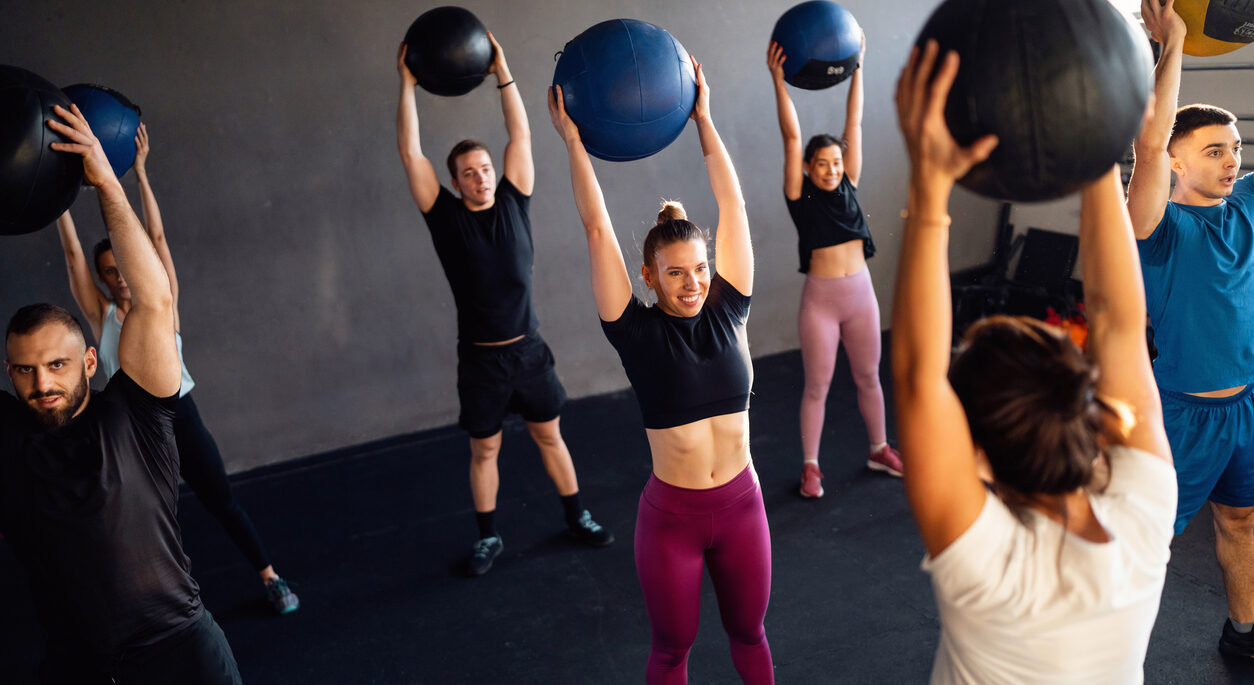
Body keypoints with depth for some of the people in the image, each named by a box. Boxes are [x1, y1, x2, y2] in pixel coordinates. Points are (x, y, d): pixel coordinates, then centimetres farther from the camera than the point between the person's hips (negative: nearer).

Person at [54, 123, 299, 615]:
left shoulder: (161, 305, -1)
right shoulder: (100, 316, 0)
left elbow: (156, 237, -6)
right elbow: (72, 252, -4)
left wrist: (140, 172, -10)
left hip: (181, 419, -1)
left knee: (223, 505, 7)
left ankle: (271, 580, 21)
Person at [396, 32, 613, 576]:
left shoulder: (512, 204, 0)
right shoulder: (446, 218, -5)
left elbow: (521, 135, -1)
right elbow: (410, 152, -10)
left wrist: (502, 71, -4)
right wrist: (408, 83, -10)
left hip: (528, 350, 2)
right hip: (480, 359, -2)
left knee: (550, 437, 15)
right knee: (484, 451, 11)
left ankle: (577, 518, 30)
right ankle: (488, 537, 27)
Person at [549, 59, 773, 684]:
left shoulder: (726, 314, -3)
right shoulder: (638, 333, -10)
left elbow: (732, 204, -2)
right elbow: (597, 229, -12)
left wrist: (702, 118, 1)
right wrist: (573, 140, -9)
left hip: (740, 504, 3)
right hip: (671, 516, -2)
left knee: (748, 632, 21)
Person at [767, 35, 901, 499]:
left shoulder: (848, 186, 4)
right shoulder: (800, 196, -5)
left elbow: (854, 124, 4)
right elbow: (791, 137, -12)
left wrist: (857, 67, 4)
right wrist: (778, 79, -17)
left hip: (861, 293, 4)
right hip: (821, 299, -4)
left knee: (869, 378, 16)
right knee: (817, 387, 5)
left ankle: (879, 451, 34)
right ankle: (810, 466, 19)